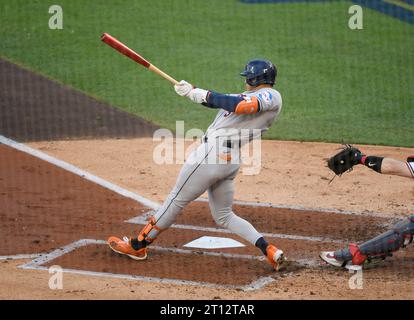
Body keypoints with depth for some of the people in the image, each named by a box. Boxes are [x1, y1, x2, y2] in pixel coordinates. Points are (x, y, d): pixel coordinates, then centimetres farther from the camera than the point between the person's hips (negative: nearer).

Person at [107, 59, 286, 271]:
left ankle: (137, 245, 14)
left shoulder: (270, 96, -8)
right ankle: (269, 251, 1)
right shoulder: (250, 96, 22)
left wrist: (201, 94, -18)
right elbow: (217, 101, 19)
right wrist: (192, 91, 4)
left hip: (213, 151, -10)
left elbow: (238, 105, -25)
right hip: (231, 161, 10)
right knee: (223, 216, 14)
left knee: (176, 199, 2)